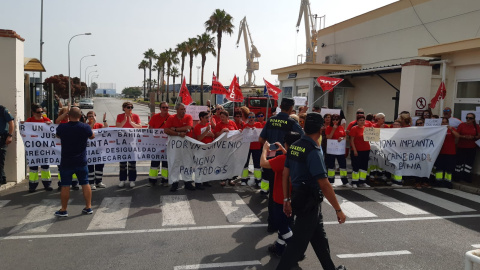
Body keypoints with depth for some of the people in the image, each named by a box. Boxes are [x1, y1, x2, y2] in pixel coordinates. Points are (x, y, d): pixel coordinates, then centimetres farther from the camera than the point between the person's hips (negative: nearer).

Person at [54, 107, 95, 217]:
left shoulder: (62, 127, -10)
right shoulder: (85, 127, -9)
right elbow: (92, 136, 11)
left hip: (66, 162, -1)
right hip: (81, 161, 1)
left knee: (65, 186, 7)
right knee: (85, 184, 11)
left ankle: (63, 210, 15)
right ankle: (88, 207, 16)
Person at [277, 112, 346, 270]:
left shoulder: (294, 146, 3)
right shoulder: (313, 151, -22)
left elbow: (285, 175, 7)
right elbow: (324, 185, -24)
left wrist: (287, 200, 14)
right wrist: (338, 210, -17)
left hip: (297, 196, 9)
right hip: (309, 202, -9)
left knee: (319, 237, 22)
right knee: (299, 242, 3)